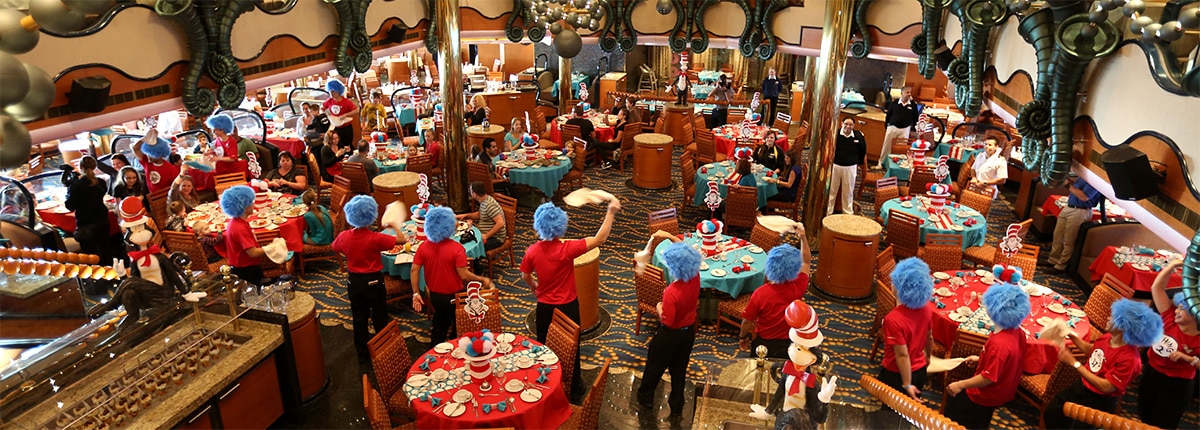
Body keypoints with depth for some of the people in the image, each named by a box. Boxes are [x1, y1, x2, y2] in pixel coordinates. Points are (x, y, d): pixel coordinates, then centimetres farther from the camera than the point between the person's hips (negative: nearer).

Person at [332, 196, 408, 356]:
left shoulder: (344, 236, -13)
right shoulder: (376, 238, -26)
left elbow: (335, 247, 9)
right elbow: (402, 240, -18)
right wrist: (394, 225, -3)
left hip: (354, 281, 3)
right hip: (374, 282, -3)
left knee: (359, 317, 19)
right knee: (379, 317, 16)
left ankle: (362, 349, 32)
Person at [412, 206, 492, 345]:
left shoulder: (423, 247, -10)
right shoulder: (457, 248, -25)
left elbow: (414, 270, -9)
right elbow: (464, 275, -26)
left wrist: (416, 294, -2)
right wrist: (482, 280, -12)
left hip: (434, 295, 5)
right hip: (453, 297, -5)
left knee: (440, 321, 28)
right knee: (458, 325, 20)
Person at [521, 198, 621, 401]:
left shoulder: (533, 251, -13)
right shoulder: (567, 249, -26)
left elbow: (525, 276, 3)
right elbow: (599, 239, -24)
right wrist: (611, 212, -20)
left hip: (544, 307, 3)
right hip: (567, 307, -3)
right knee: (571, 348, 16)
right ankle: (574, 387, 32)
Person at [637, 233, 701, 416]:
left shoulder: (672, 292, -36)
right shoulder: (695, 277, -18)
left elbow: (667, 321, -27)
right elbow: (687, 251, -2)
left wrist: (659, 308, -9)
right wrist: (670, 236, -6)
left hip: (671, 335, -6)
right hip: (689, 331, 6)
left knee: (655, 366, 21)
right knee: (679, 369, 24)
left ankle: (645, 397, 42)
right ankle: (677, 405, 38)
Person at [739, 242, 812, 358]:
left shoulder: (760, 294, -29)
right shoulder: (798, 287, -22)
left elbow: (747, 321, -16)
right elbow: (806, 260, -5)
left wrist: (742, 337, 2)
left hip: (764, 344, -2)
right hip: (788, 344, 2)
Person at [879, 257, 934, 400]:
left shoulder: (893, 319, -34)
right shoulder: (927, 308, -13)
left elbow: (902, 355, -27)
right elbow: (929, 338, 3)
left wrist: (907, 384, -16)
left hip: (896, 374, -6)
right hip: (920, 369, 6)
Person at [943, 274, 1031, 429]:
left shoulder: (999, 343, -38)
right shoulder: (1017, 332, -10)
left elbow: (988, 378, -30)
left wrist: (960, 385, -19)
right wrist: (980, 359, 14)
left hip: (987, 396, -8)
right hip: (1004, 391, 8)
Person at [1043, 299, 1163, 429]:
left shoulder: (1129, 359, -29)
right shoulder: (1108, 337, -6)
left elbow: (1106, 387, -30)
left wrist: (1074, 363, -30)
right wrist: (1071, 335, -1)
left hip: (1100, 400, -7)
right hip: (1083, 386, 7)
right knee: (1050, 413, 9)